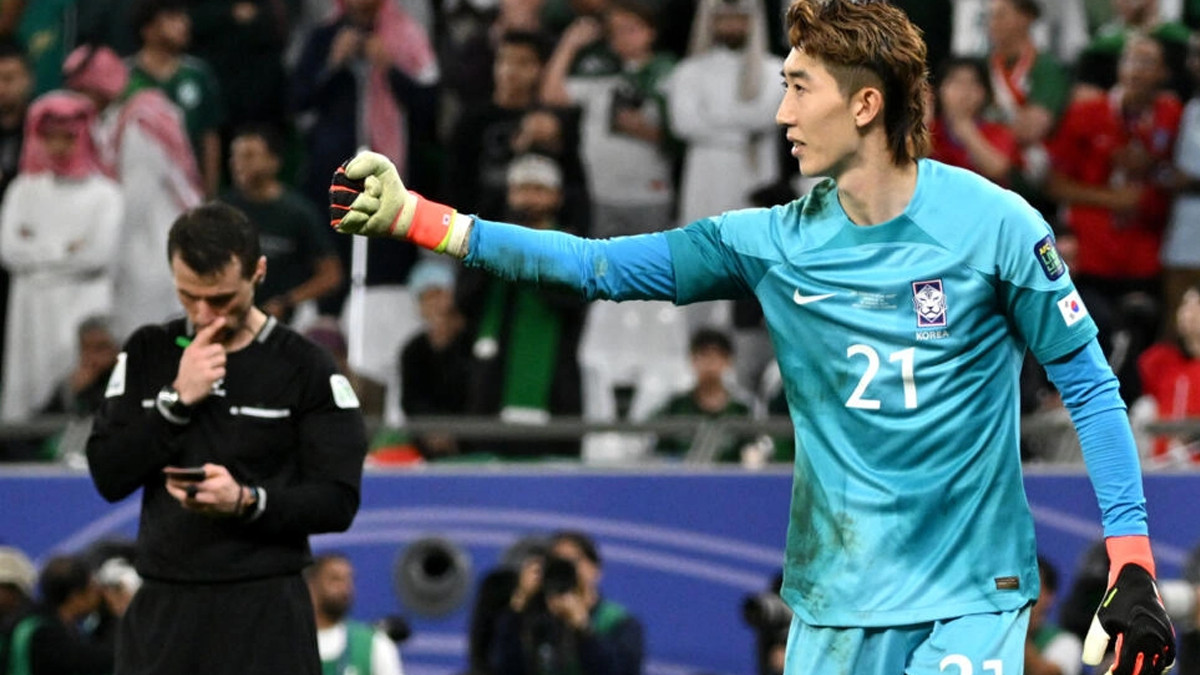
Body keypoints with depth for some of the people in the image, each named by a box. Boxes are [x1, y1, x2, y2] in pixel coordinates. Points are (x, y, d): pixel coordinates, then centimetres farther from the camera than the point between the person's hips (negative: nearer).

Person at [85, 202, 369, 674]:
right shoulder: (146, 355, 10)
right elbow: (109, 476, 3)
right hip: (160, 611, 3)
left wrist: (246, 501, -21)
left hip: (263, 612, -3)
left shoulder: (306, 369, -1)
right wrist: (177, 399, -9)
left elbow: (338, 502, -4)